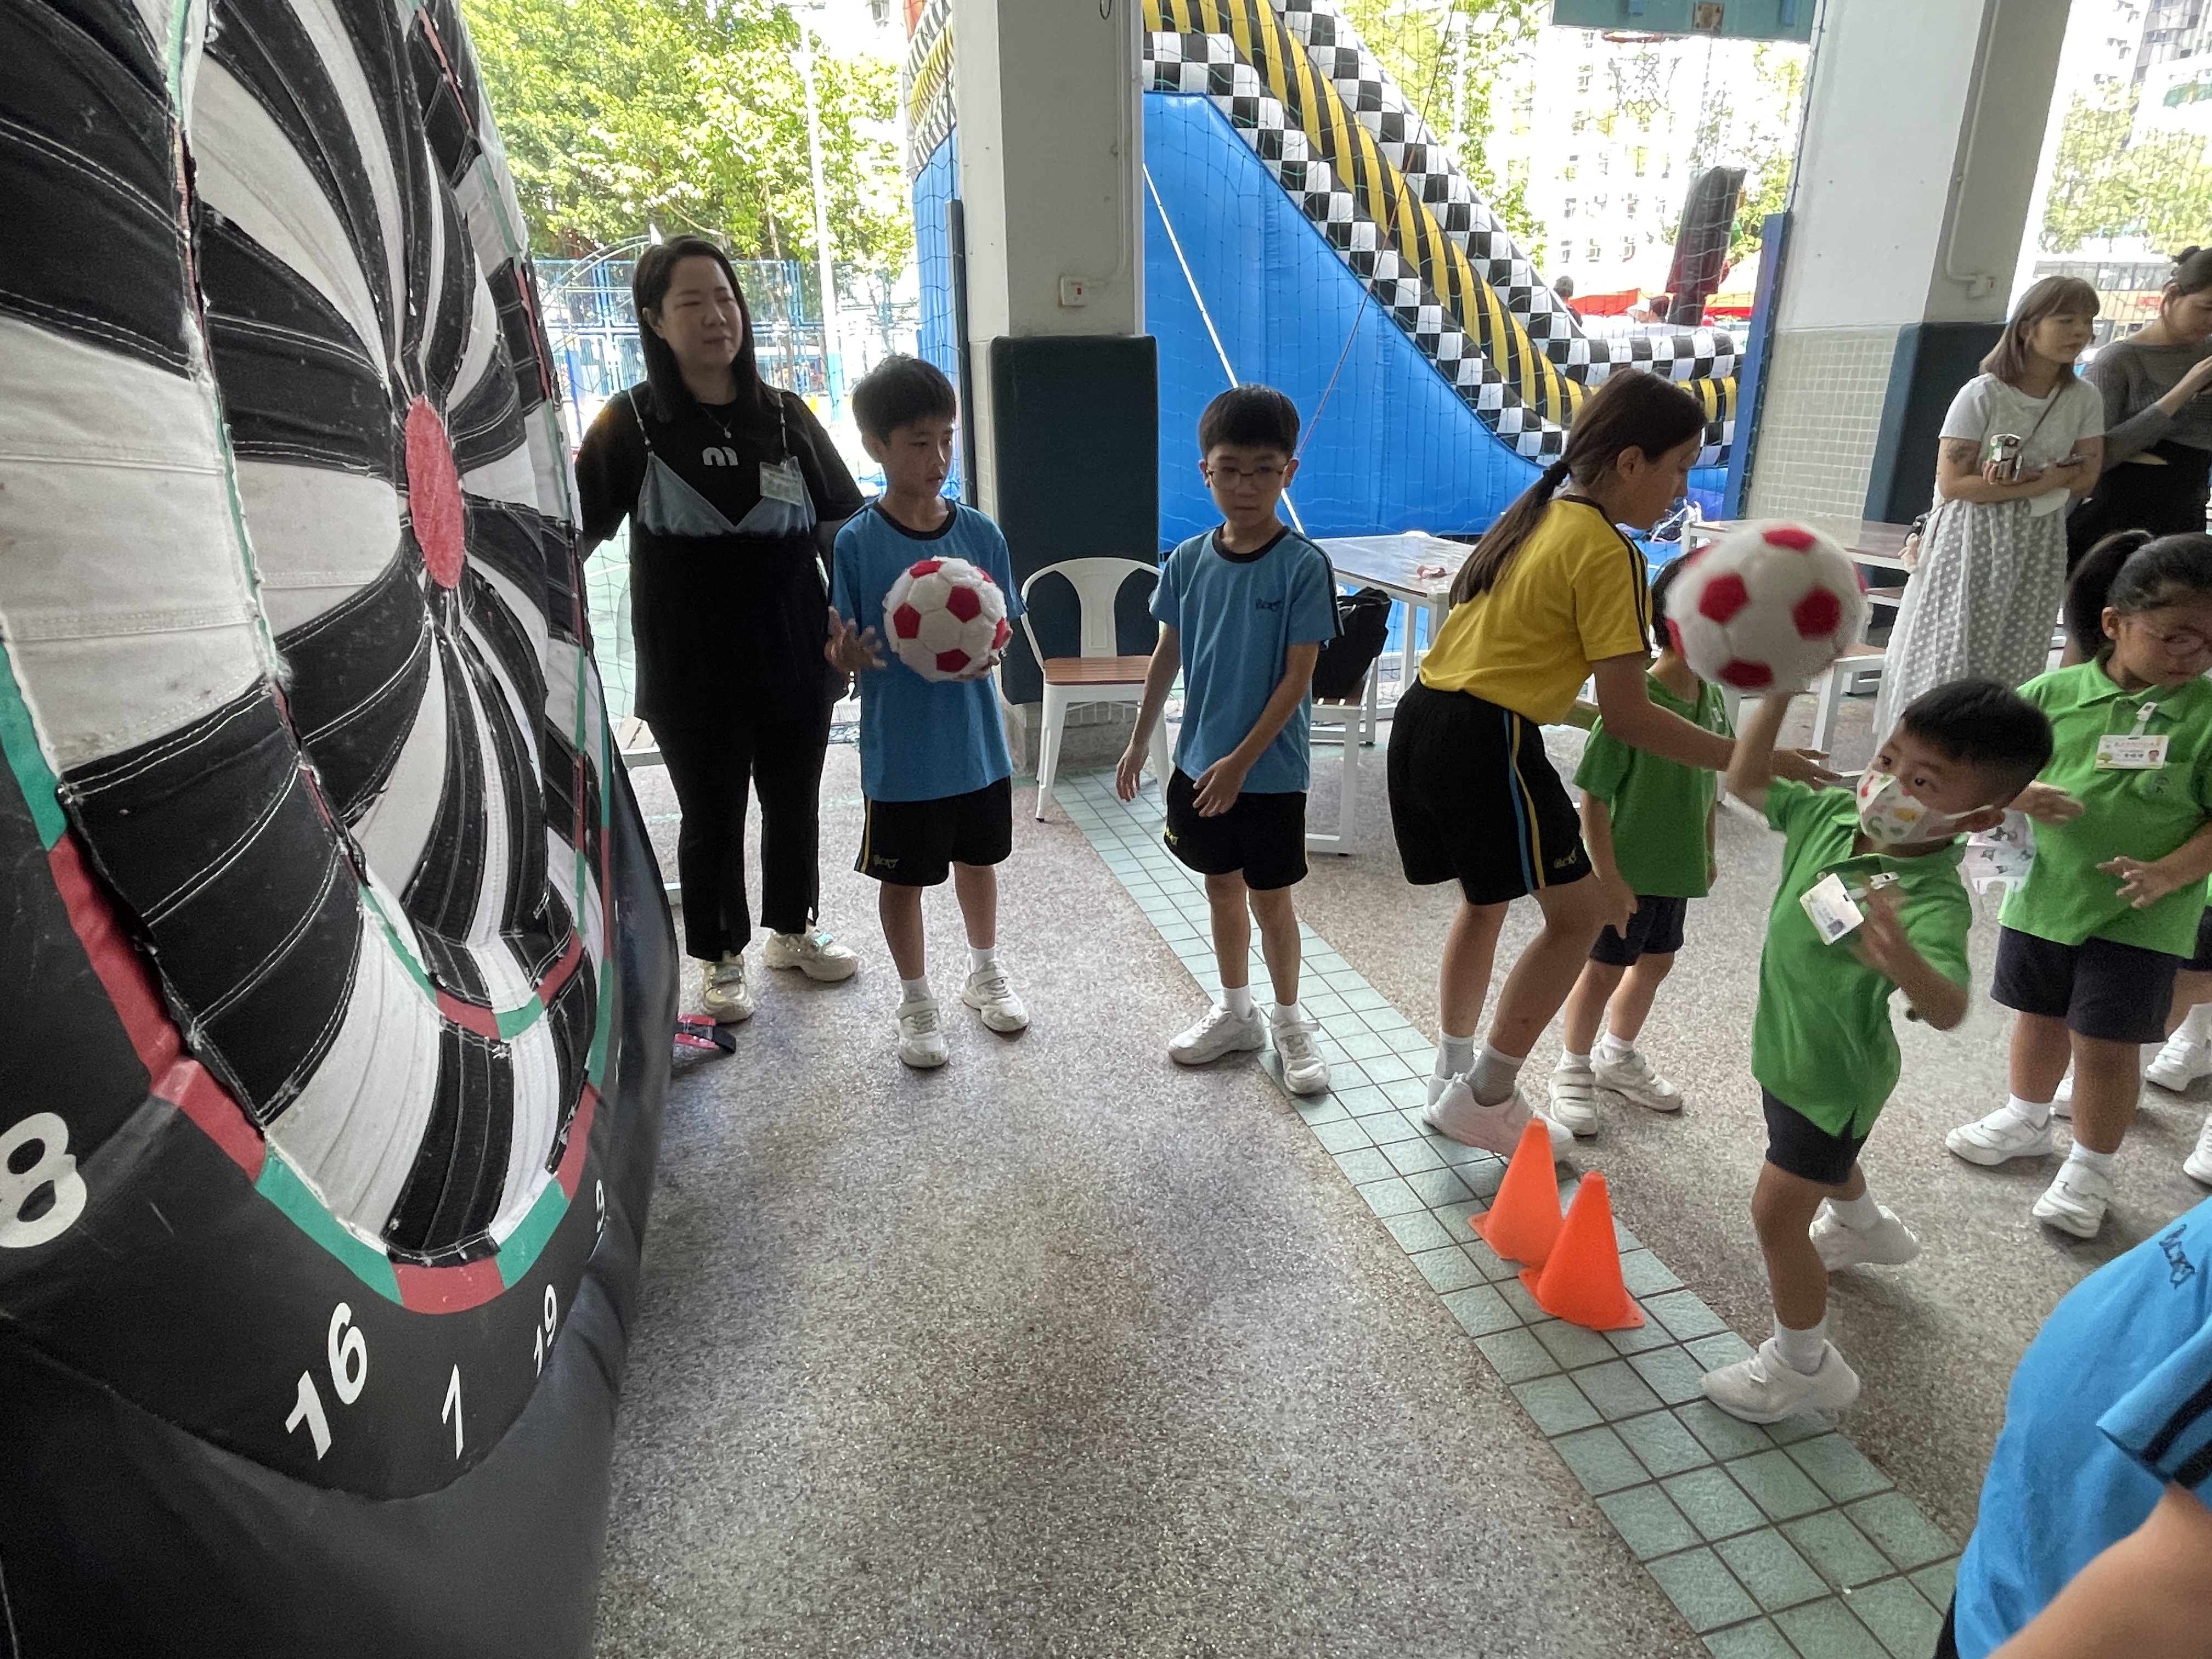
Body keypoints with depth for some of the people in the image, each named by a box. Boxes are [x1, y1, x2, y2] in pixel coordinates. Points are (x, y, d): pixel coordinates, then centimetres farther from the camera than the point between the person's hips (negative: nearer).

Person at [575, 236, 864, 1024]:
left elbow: (843, 523, 7)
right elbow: (574, 527, -4)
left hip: (794, 660, 3)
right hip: (692, 673, -2)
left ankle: (794, 930, 40)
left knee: (794, 803, 16)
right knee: (712, 817, 9)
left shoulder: (785, 416, 3)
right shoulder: (633, 422, -4)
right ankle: (721, 959, 30)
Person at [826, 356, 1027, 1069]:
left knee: (978, 857, 21)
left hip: (977, 740, 3)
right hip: (900, 750, -3)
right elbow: (839, 647, -9)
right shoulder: (857, 543, -13)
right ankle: (916, 1001, 33)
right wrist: (848, 655, -32)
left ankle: (985, 973, 44)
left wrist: (988, 655, -18)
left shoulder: (981, 534, -4)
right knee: (902, 875, 12)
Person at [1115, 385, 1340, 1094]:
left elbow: (1298, 677, -15)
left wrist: (1241, 762, -18)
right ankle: (1235, 1013, 35)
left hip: (1270, 770, -4)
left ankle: (1290, 1021, 29)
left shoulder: (1304, 566, -14)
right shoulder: (1189, 560, -1)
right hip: (1199, 761, 4)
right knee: (1222, 888, 17)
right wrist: (1139, 742, 10)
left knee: (1270, 898, 8)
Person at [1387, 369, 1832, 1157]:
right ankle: (1485, 1100, 14)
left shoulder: (1537, 513, 15)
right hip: (1487, 743, -9)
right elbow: (1628, 716, -15)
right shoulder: (1607, 551, -11)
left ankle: (1453, 1078, 34)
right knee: (1579, 914, 6)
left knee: (1484, 901, 23)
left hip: (1426, 717, 9)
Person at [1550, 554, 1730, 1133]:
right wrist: (1609, 878, -21)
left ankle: (1618, 1056, 44)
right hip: (1628, 871, -7)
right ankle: (1573, 1070, 29)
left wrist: (1707, 851, 15)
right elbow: (1594, 800, -22)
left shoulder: (1710, 696, -3)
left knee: (1655, 963, 21)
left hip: (1678, 868, 8)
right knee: (1604, 970, 8)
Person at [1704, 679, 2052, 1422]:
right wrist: (1778, 696, -13)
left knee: (1777, 1214, -1)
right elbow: (1746, 782, -1)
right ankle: (1863, 1228, 67)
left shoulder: (1933, 901, -35)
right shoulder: (1833, 813, -16)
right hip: (1791, 1047, 8)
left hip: (1834, 1074, -8)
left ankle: (1803, 1364, 20)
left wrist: (1905, 962, -73)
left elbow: (1948, 1011, -51)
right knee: (1823, 1160, 36)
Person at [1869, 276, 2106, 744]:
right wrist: (2050, 482, -14)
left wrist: (2033, 481, -16)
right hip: (1973, 540, -4)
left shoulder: (2085, 399, 4)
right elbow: (1953, 483, -14)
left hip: (2039, 543, 4)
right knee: (1953, 657, -5)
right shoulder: (1983, 395, -10)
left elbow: (2085, 478, 3)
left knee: (2015, 662, 5)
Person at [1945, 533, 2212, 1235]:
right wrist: (2019, 792, -19)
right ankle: (2027, 1121, 45)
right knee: (2041, 1017, 21)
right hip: (2043, 896, 3)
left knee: (2106, 1044, 5)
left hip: (2140, 916, -2)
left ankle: (2090, 1169, 27)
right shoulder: (2053, 692, -6)